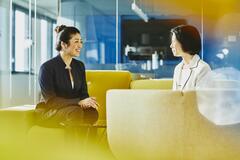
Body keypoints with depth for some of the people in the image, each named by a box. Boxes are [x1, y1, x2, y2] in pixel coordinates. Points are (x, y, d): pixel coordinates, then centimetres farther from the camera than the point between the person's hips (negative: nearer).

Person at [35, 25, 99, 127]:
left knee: (92, 112, -28)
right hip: (48, 112, -5)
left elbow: (83, 93, 10)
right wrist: (79, 102, -27)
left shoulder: (79, 66, 12)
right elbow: (50, 100, -16)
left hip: (73, 110, 5)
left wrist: (87, 102, -17)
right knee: (75, 111, -36)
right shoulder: (47, 67, -9)